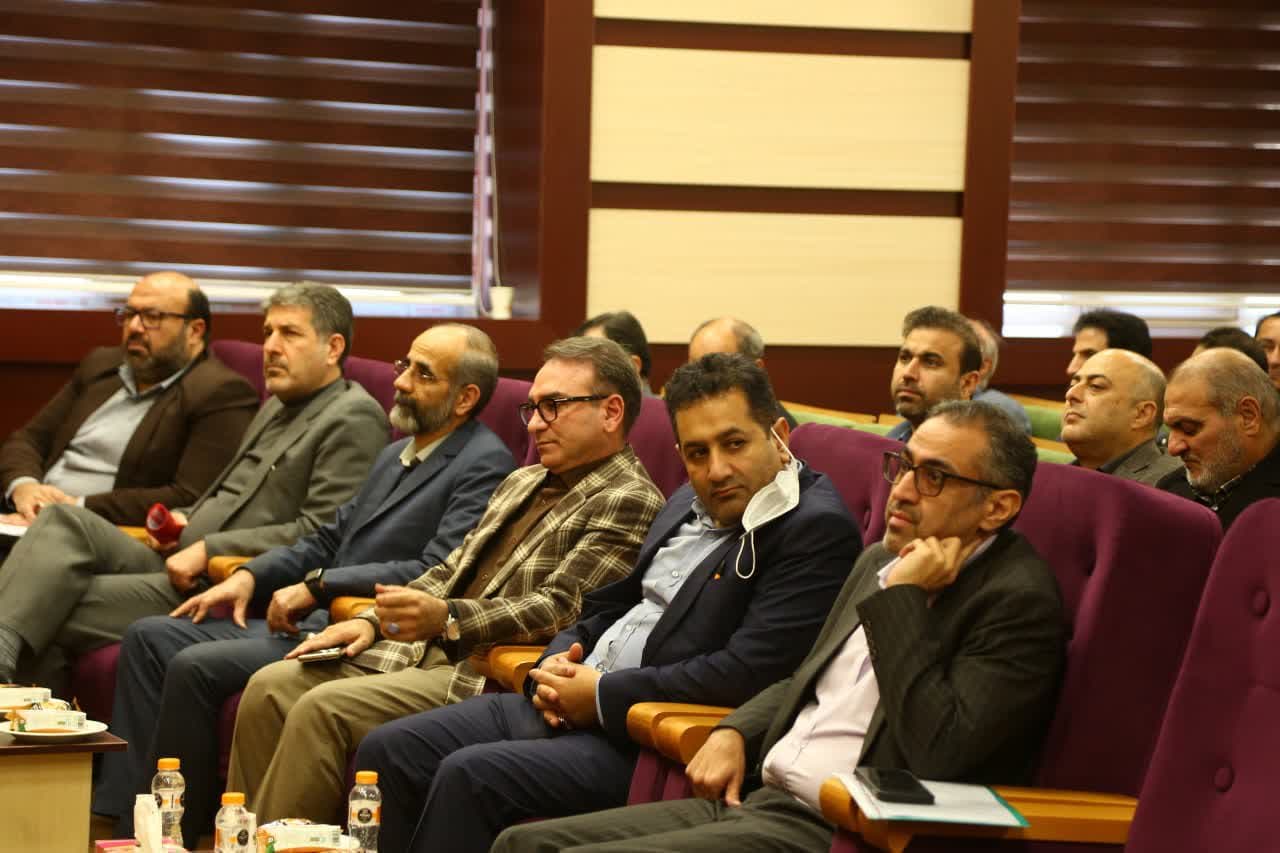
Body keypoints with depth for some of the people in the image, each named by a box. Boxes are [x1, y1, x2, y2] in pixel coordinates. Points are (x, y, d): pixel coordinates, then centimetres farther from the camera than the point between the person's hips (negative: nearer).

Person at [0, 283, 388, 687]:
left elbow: (319, 534, -17)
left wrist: (208, 551, -16)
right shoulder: (276, 408, 24)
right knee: (64, 521, -16)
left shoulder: (354, 419, -7)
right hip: (182, 568, 9)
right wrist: (185, 522, 11)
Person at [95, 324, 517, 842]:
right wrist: (250, 576, 7)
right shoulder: (396, 455, 20)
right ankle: (126, 825, -2)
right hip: (312, 620, 10)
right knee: (149, 638, 1)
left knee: (195, 666, -22)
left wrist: (317, 586, -18)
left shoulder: (484, 465, -10)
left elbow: (435, 573, -20)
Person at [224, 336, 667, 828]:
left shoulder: (629, 503, -7)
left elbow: (559, 609, -17)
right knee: (270, 687, -6)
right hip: (427, 651, 9)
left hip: (491, 674, -9)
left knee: (323, 709, -24)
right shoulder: (522, 483, 22)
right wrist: (373, 621, 9)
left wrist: (447, 619, -28)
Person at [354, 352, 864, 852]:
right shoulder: (690, 506, 15)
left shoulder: (817, 529, -13)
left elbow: (746, 671, -22)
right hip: (564, 705, 9)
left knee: (469, 775, -25)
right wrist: (555, 663, 2)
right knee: (388, 752, -2)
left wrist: (601, 696, -15)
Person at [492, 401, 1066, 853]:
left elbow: (940, 755, -23)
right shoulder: (880, 561, 17)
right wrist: (735, 733, 10)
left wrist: (902, 601, -17)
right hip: (751, 799, 9)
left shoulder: (1019, 602, -11)